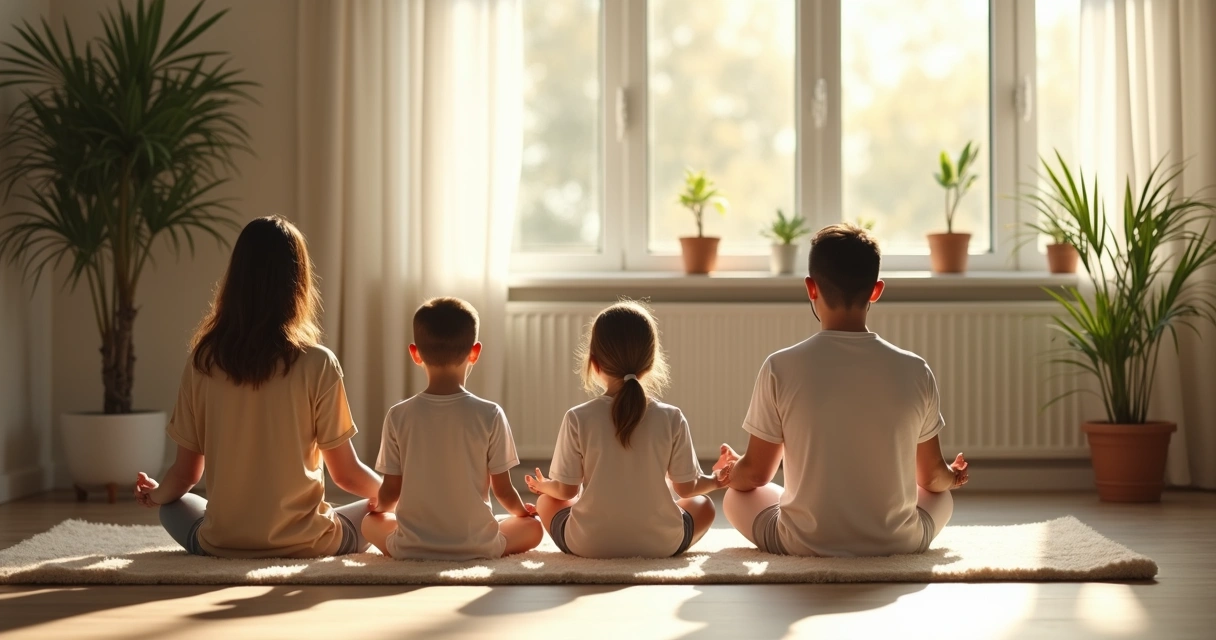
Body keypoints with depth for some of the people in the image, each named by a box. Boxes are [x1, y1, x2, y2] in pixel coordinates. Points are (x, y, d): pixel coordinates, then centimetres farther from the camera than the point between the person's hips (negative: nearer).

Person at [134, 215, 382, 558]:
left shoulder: (203, 361, -7)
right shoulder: (318, 364, -15)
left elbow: (185, 475, 1)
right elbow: (347, 475, -8)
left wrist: (155, 494, 24)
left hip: (222, 544, 1)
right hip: (304, 545, -1)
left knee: (174, 504, 32)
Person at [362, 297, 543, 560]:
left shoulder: (399, 416, -7)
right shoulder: (490, 415, -11)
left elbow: (390, 492, 0)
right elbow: (503, 490, -3)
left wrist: (379, 505, 24)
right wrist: (521, 510, 20)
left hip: (411, 548, 0)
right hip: (477, 547, 0)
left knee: (370, 522, 30)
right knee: (533, 527, 25)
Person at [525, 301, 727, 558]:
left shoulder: (578, 419, -9)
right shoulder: (671, 419, -7)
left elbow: (566, 490, -2)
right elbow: (686, 488, 2)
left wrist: (543, 486, 21)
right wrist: (712, 482, 25)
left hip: (588, 545, 0)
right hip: (661, 544, 1)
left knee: (547, 501, 29)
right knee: (703, 505, 29)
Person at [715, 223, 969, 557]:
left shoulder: (780, 368, -12)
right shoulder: (914, 371, -7)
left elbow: (755, 473, -1)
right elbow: (933, 477, 6)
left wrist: (731, 471, 24)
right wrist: (952, 477, 30)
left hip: (804, 544, -2)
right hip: (897, 543, 2)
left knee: (736, 495, 27)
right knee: (940, 495, 34)